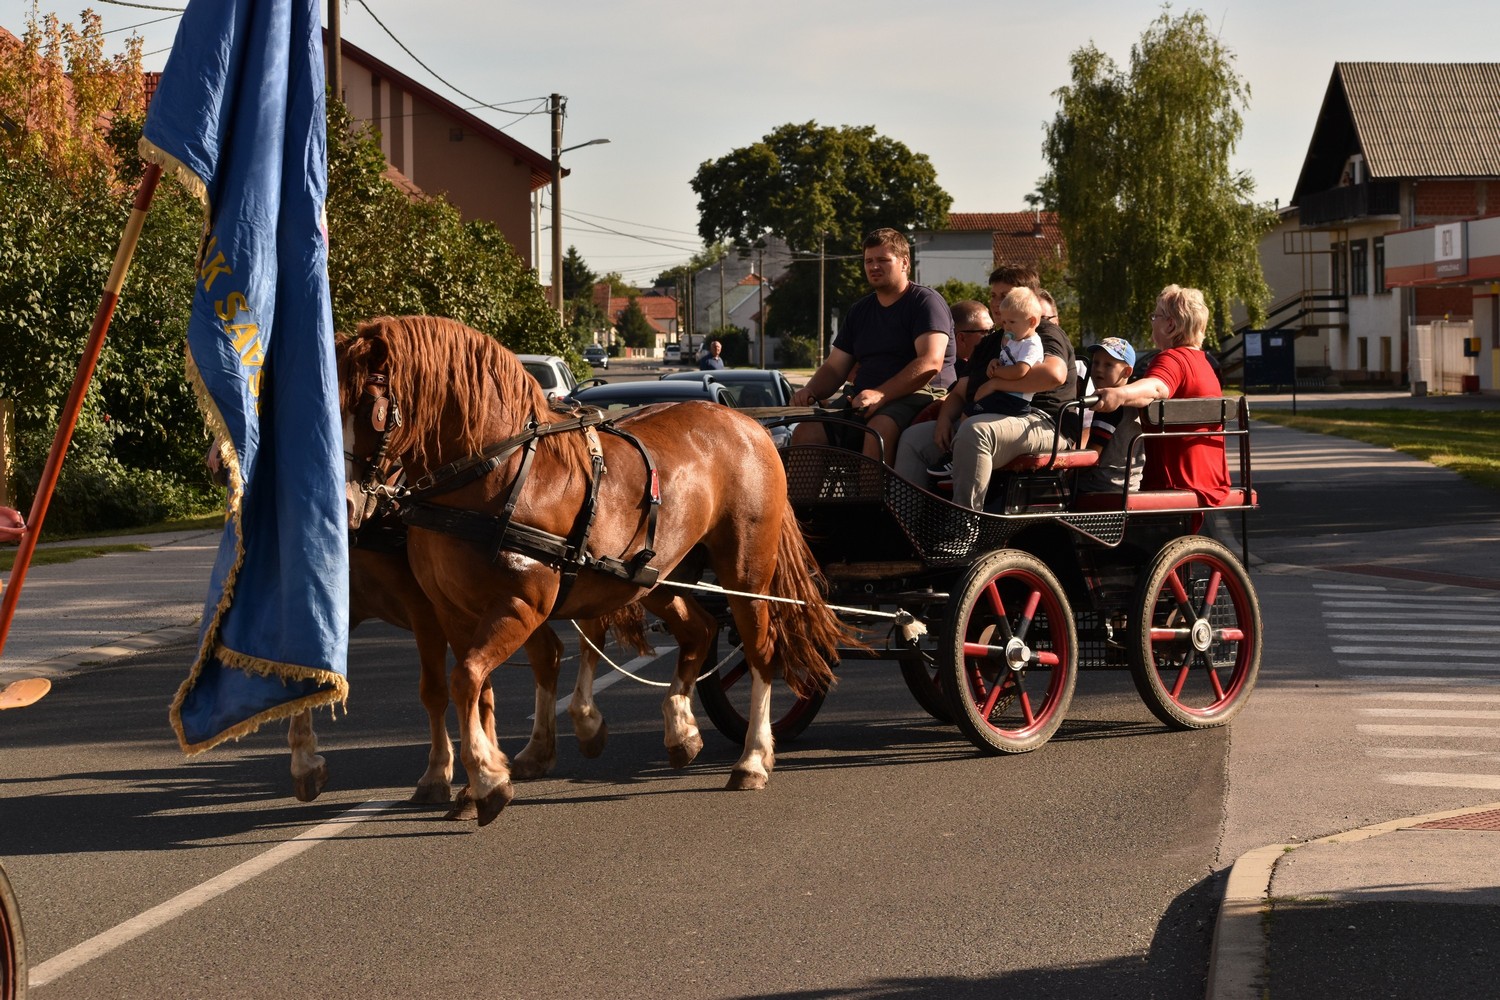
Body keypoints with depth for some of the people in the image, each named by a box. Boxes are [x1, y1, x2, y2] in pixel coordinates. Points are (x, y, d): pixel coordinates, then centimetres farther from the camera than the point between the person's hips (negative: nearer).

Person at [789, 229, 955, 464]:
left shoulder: (926, 302, -1)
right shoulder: (859, 311, 22)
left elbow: (931, 362, -15)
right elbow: (834, 368, 22)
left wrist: (880, 395, -26)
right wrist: (810, 392, -1)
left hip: (919, 396, -7)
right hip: (862, 401, 7)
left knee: (879, 429, -39)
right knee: (805, 433, -17)